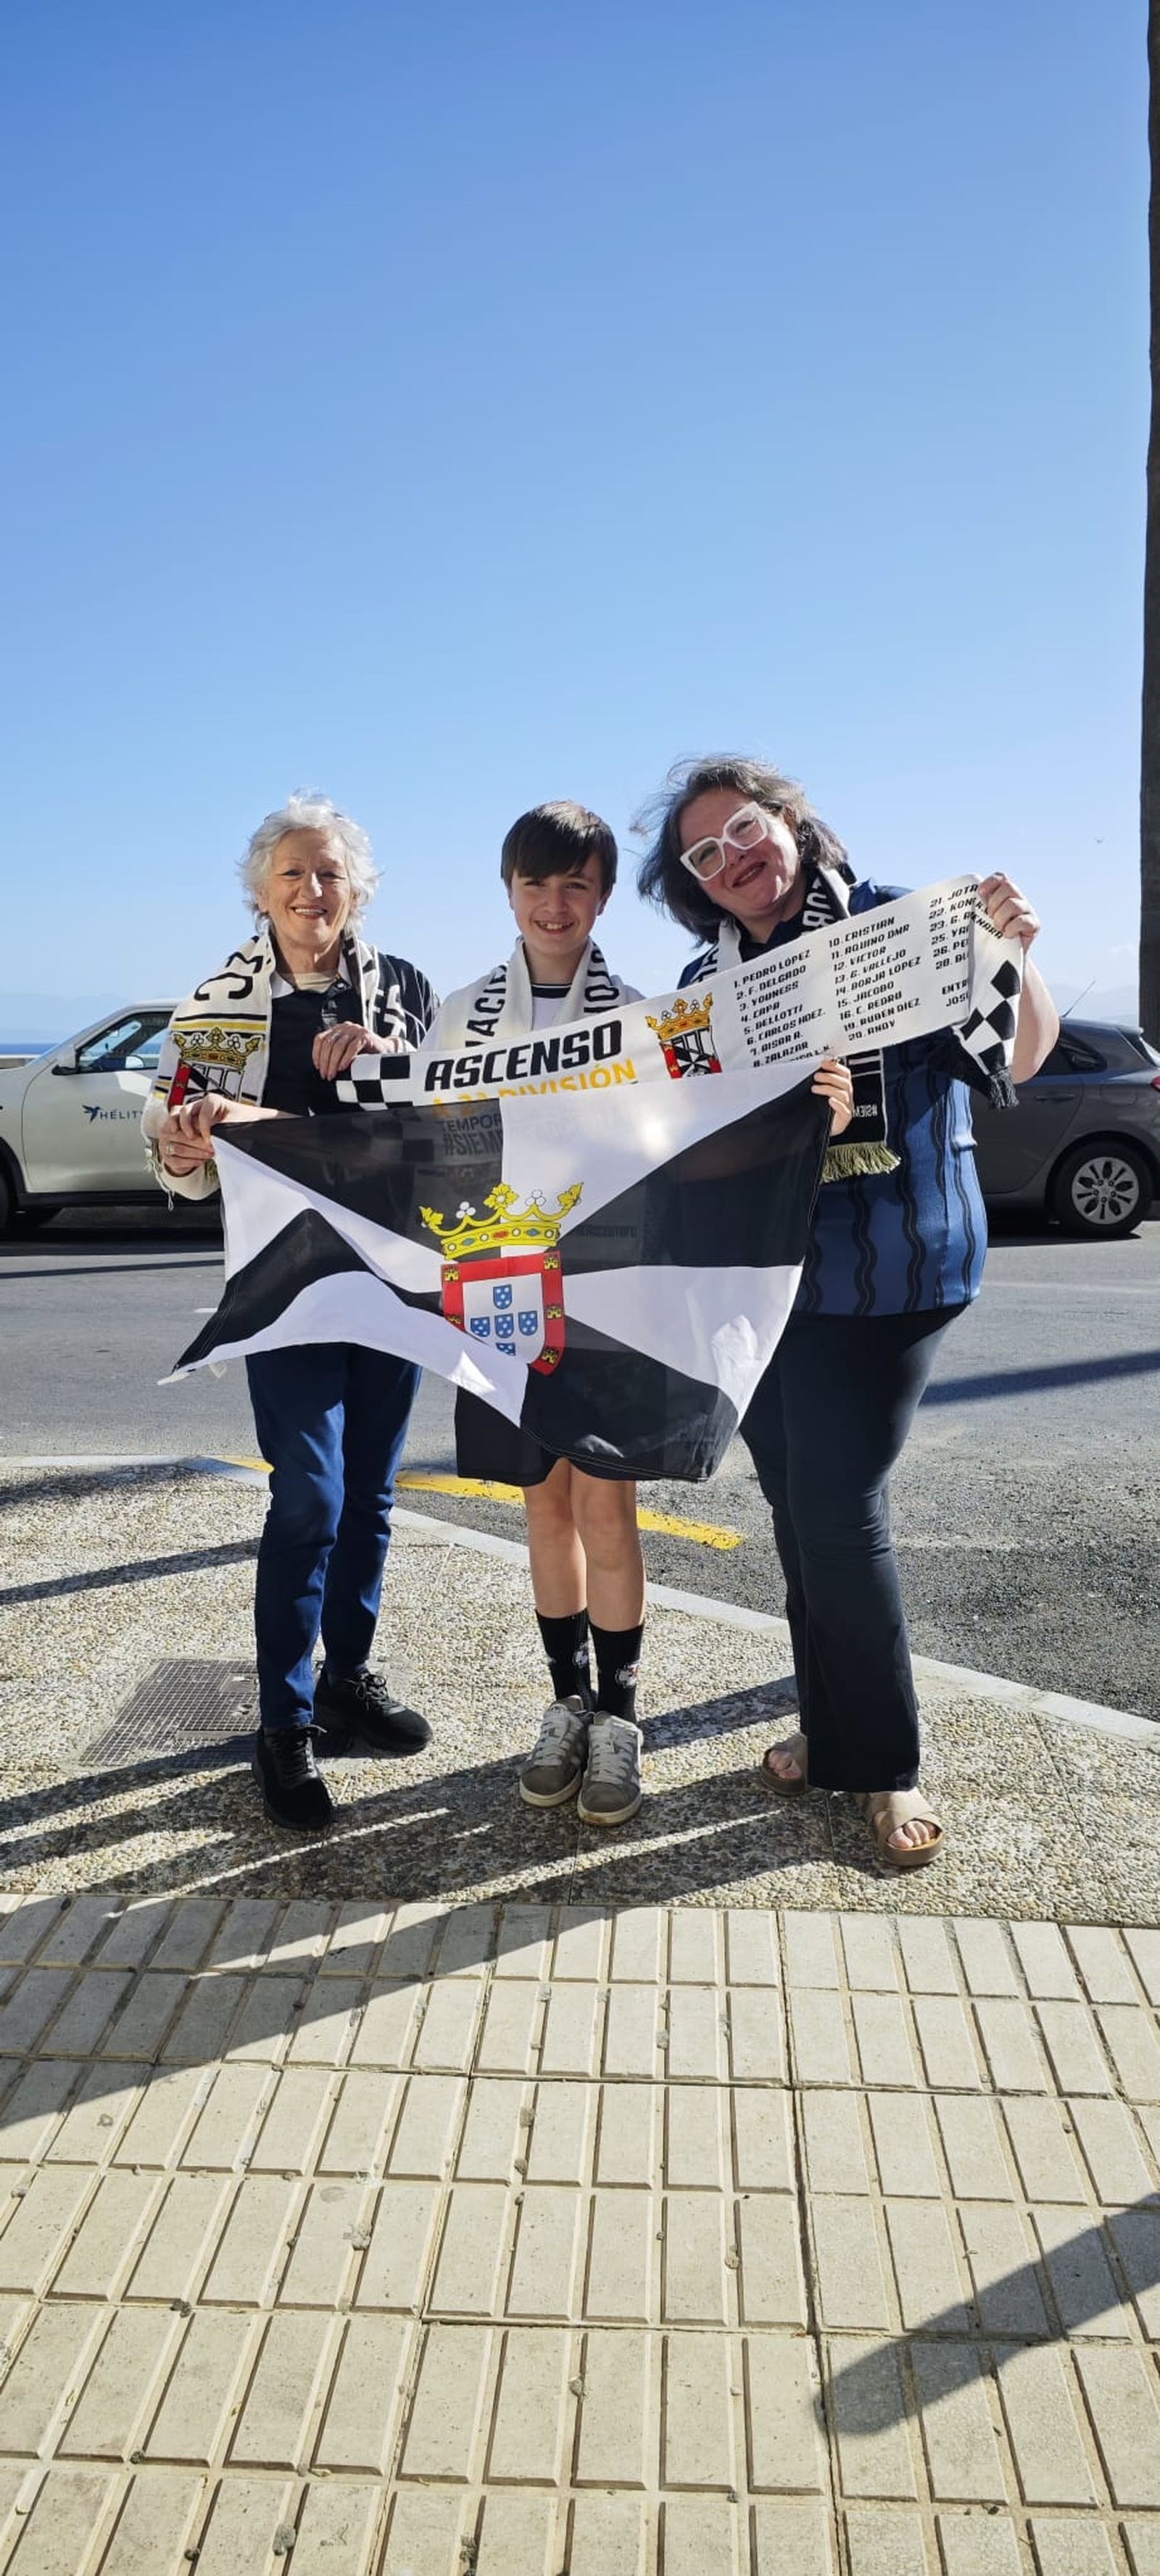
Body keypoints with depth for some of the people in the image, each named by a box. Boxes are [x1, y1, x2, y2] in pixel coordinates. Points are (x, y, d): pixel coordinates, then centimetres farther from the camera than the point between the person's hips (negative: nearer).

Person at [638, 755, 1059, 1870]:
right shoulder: (705, 985, 10)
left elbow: (1014, 1061, -9)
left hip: (889, 1272, -5)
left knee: (839, 1511, -6)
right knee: (795, 1511, 13)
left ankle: (883, 1763, 14)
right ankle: (830, 1728, 31)